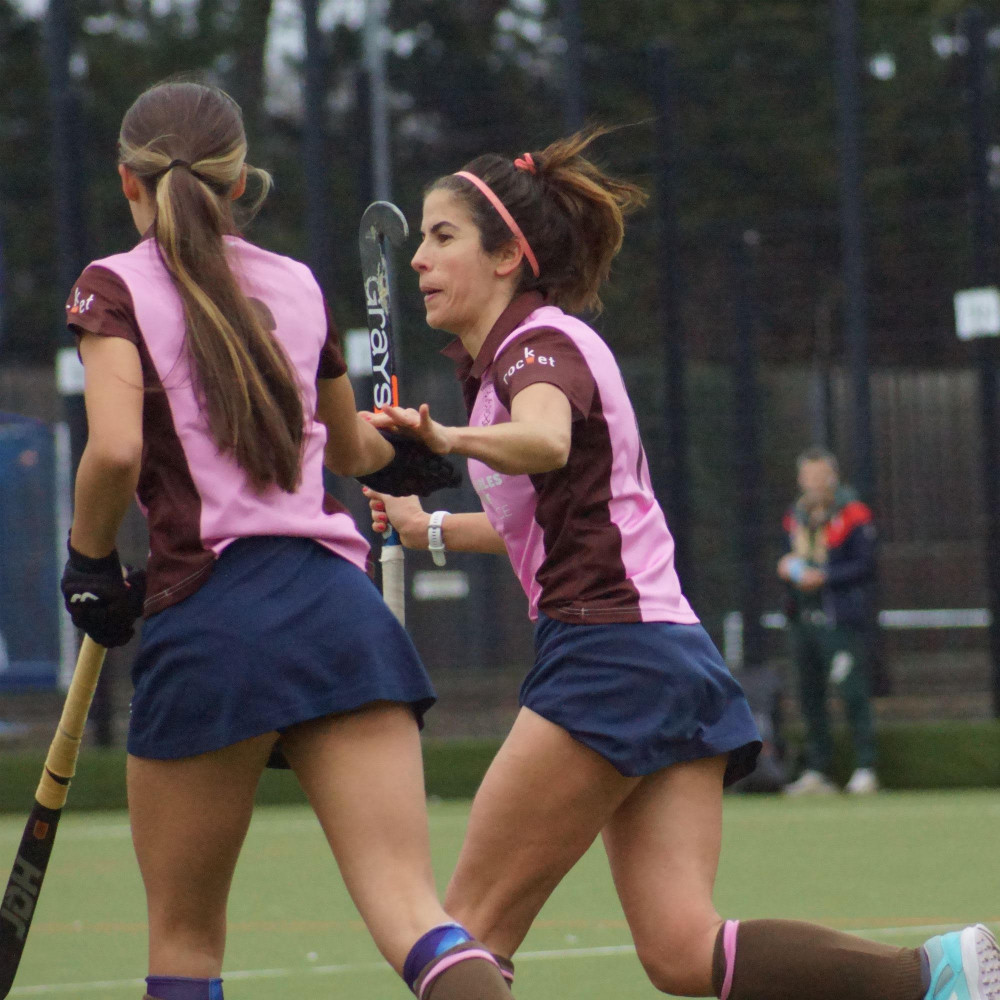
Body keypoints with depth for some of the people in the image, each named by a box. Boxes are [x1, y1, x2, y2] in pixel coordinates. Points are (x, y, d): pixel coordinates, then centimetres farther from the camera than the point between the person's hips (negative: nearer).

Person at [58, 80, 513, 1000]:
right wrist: (403, 449, 57)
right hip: (340, 604, 4)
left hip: (208, 619, -3)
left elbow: (115, 449, -14)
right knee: (410, 911, -9)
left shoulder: (114, 288, 3)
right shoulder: (297, 286, 18)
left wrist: (89, 563, 4)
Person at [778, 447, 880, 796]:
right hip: (802, 620, 7)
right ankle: (816, 771, 14)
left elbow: (865, 565, -9)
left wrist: (823, 577, -17)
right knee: (810, 697, 9)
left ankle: (865, 770, -9)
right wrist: (787, 567, 1)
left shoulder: (853, 515, -5)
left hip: (840, 620, -7)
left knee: (853, 694, -10)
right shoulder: (795, 517, 16)